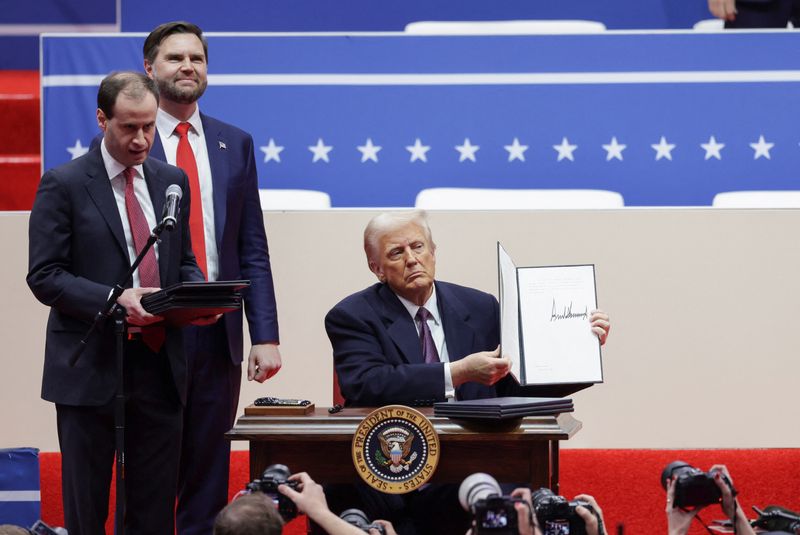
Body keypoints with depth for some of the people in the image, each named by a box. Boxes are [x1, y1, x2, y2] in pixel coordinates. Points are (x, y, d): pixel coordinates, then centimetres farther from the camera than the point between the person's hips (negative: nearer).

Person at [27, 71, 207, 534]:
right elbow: (44, 276, -9)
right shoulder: (63, 185, -5)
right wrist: (113, 300, -23)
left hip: (160, 368, 4)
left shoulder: (171, 181, 12)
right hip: (90, 372, -4)